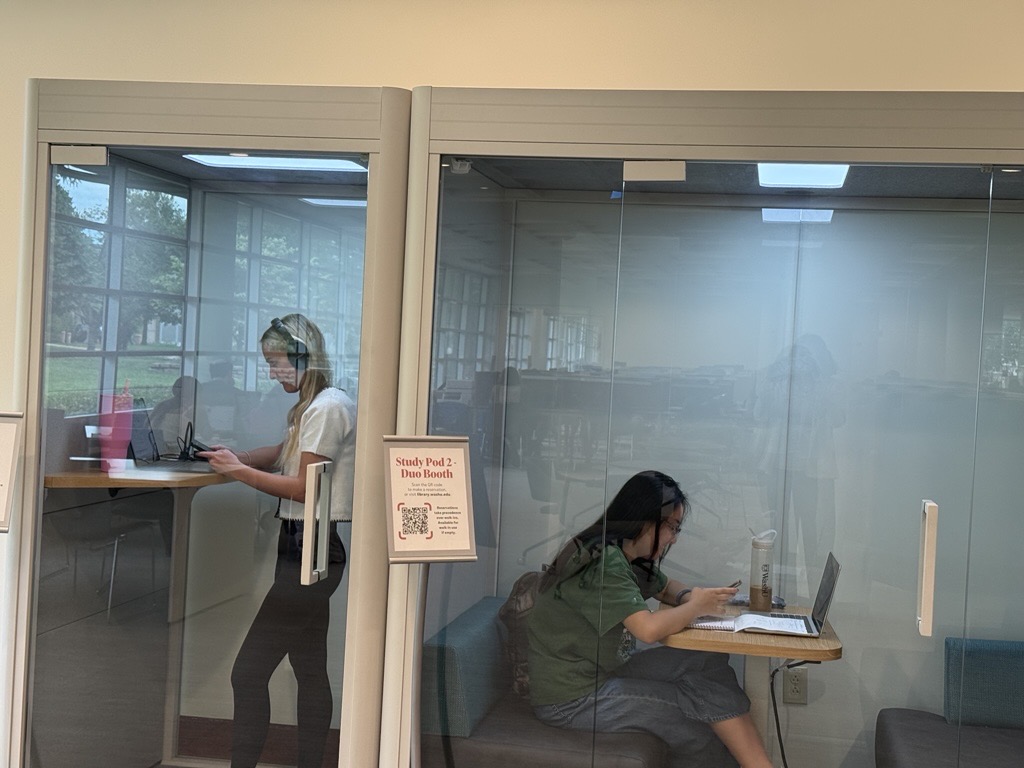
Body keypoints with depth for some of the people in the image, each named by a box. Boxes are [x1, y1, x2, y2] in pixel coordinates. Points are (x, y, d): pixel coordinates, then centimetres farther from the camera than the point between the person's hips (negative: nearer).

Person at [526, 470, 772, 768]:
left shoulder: (631, 556, 7)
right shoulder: (603, 561, -22)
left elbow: (665, 587, 26)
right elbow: (649, 628, -31)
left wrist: (688, 596, 2)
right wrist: (697, 607, -14)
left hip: (603, 671, 9)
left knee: (710, 662, -6)